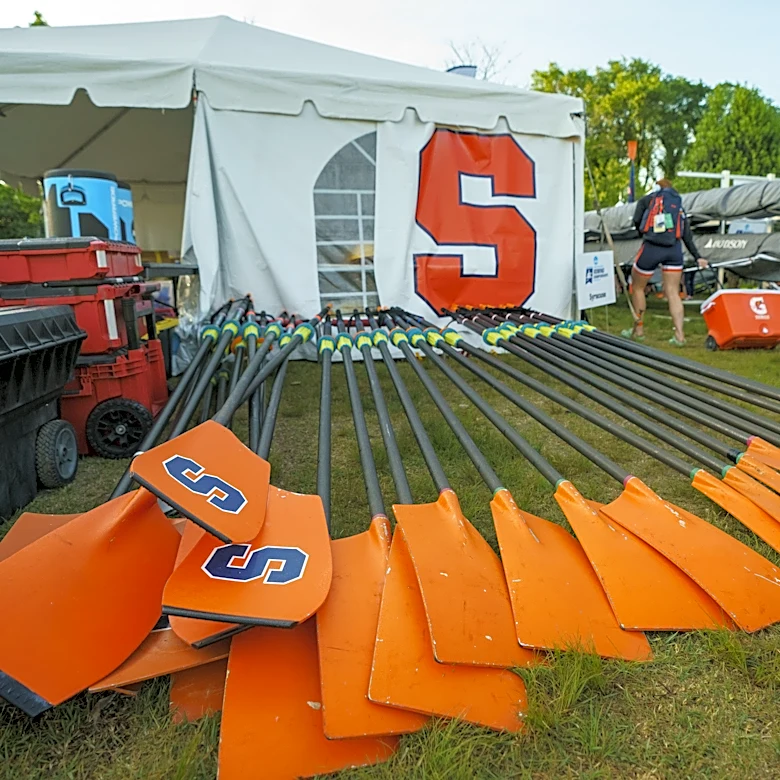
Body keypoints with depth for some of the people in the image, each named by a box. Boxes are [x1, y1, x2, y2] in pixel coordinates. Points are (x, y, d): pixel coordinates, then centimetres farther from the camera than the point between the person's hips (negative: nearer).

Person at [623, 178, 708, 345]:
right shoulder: (679, 206, 23)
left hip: (651, 248, -3)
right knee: (673, 293, 5)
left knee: (637, 287, 15)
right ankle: (679, 335, -3)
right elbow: (687, 237, 17)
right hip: (674, 250, 4)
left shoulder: (647, 200, 13)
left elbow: (637, 221, -1)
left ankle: (638, 329, 22)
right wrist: (697, 257, 19)